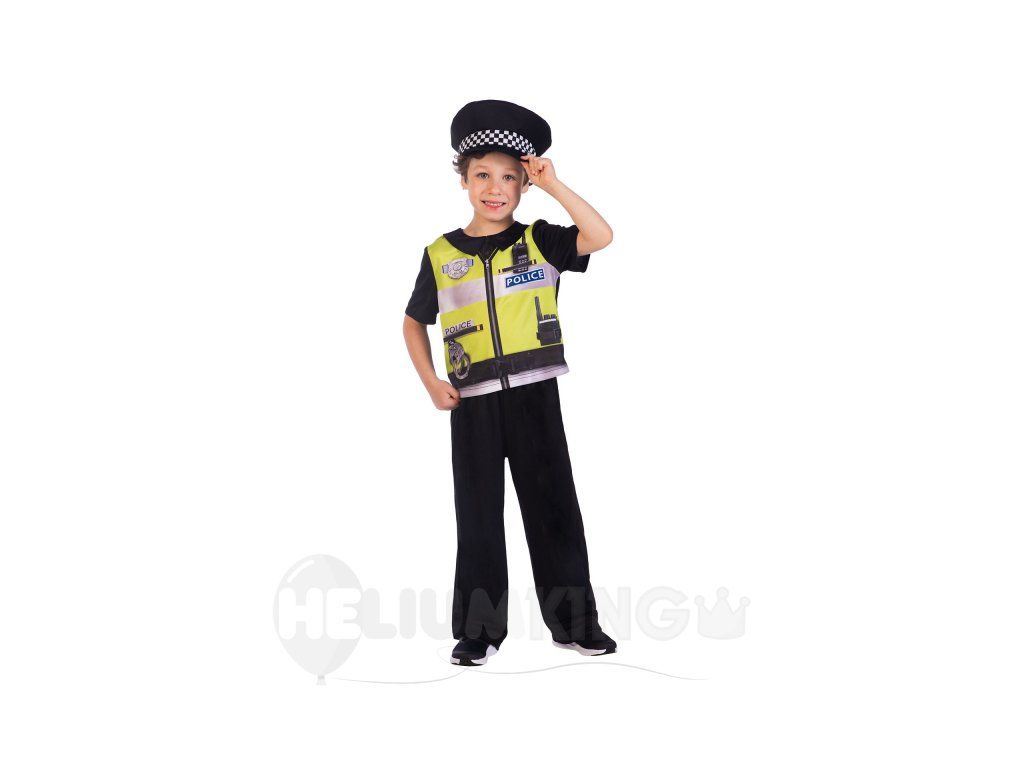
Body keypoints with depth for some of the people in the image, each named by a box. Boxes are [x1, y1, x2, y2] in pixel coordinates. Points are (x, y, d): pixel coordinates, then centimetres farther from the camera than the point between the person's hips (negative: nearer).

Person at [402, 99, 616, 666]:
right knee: (478, 514, 7)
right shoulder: (440, 255, 4)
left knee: (553, 506, 5)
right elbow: (414, 322, 14)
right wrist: (430, 382, 1)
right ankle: (479, 630, 18)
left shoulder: (538, 241, 2)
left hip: (534, 395, -1)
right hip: (473, 403, 1)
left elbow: (601, 236, -14)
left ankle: (574, 620, 17)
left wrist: (552, 185, -14)